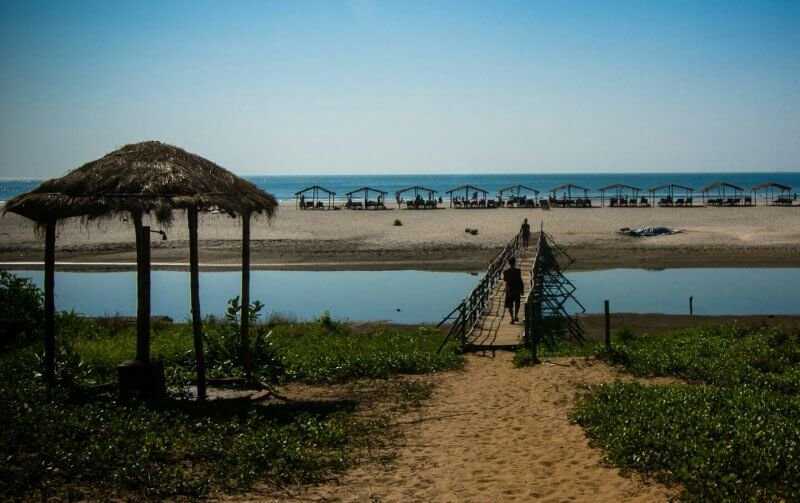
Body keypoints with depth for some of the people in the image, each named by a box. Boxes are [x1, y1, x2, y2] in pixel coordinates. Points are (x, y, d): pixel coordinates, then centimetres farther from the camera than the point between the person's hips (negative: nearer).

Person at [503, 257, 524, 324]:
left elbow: (504, 280, 4)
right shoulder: (518, 271, -12)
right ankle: (516, 316, 22)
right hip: (517, 289, 0)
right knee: (517, 304, 19)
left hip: (509, 289, 0)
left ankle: (512, 318, -1)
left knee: (510, 305, 6)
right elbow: (520, 280, -9)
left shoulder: (506, 272, -8)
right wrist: (522, 289, 0)